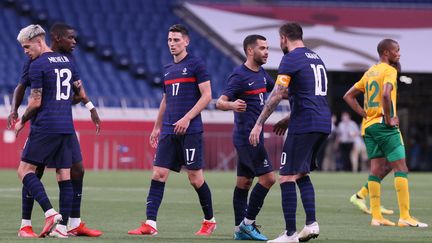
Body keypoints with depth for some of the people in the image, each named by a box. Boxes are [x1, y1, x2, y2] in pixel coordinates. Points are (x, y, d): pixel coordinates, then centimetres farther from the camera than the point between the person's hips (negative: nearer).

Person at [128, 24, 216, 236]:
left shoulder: (196, 65, -4)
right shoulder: (168, 69, 17)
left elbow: (207, 95, -9)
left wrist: (187, 118, -17)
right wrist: (157, 127, 23)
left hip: (190, 131, -6)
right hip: (168, 131, 6)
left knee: (195, 177, -2)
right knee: (158, 174, -3)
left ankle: (209, 220, 15)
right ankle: (150, 224, -7)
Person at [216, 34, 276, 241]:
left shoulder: (261, 74, 13)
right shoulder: (240, 75, -13)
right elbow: (220, 102, -18)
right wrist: (231, 105, -40)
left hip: (249, 137, 9)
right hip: (247, 136, -9)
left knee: (244, 183, 9)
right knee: (268, 177, -12)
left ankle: (240, 230, 11)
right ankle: (248, 223, -6)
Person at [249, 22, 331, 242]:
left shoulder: (290, 59, -7)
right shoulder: (316, 58, 19)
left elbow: (277, 95, -14)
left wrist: (259, 125, -11)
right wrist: (290, 119, 30)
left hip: (304, 125, -9)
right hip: (323, 123, 9)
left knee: (287, 177, -5)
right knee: (302, 174, 20)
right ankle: (311, 223, 8)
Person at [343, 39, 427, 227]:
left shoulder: (369, 72, 16)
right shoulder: (389, 71, -9)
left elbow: (348, 96, 19)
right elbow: (386, 94, -27)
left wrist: (364, 114, 12)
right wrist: (389, 119, -18)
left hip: (368, 125, 8)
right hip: (385, 126, -8)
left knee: (377, 169, 8)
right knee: (400, 169, -7)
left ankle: (376, 216, 4)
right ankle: (405, 217, -12)